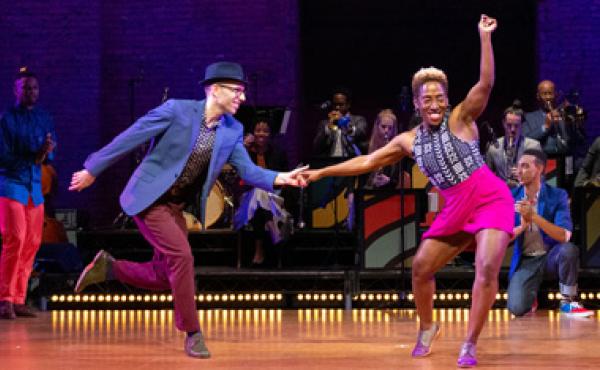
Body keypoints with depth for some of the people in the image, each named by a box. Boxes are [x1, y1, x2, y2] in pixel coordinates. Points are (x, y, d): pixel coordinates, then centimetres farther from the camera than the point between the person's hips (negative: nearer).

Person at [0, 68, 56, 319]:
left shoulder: (44, 119, 12)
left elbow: (50, 152, 5)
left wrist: (46, 152, -16)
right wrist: (34, 158, -12)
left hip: (35, 187, 5)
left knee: (32, 244, 2)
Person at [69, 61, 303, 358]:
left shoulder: (233, 131, 1)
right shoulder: (177, 110, -16)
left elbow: (247, 170, -4)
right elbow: (129, 138, -11)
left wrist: (279, 179, -24)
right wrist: (93, 170, -7)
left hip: (176, 207, 7)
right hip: (149, 199, -7)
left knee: (165, 277, 6)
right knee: (182, 257, -18)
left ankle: (108, 267, 28)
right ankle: (193, 334, -6)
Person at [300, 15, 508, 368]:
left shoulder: (461, 118, -8)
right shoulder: (410, 141, 5)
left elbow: (486, 83, -23)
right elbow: (368, 161, 12)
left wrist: (485, 37, -33)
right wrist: (322, 172, 11)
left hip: (491, 200, -6)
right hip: (456, 209, 6)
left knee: (487, 268, -19)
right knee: (421, 266, 5)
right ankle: (427, 327, 30)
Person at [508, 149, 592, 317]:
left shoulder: (557, 196, -8)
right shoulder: (511, 197, -1)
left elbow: (564, 236, -21)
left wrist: (534, 216, -32)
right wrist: (522, 226, -24)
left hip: (551, 256, -1)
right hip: (526, 261, 1)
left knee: (569, 249, -36)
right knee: (517, 308, -24)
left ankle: (568, 302, -12)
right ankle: (532, 294, 16)